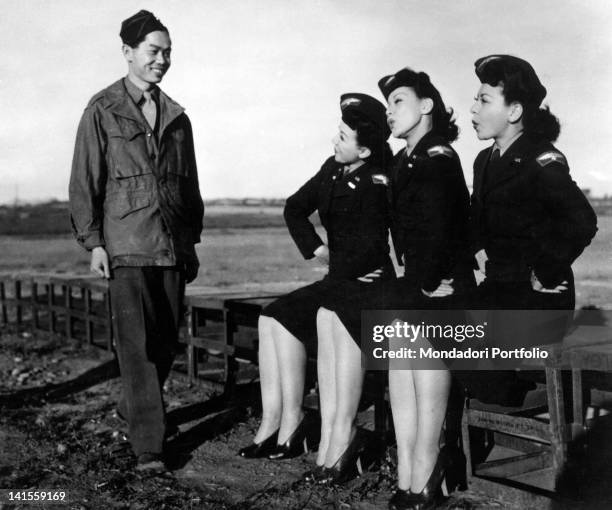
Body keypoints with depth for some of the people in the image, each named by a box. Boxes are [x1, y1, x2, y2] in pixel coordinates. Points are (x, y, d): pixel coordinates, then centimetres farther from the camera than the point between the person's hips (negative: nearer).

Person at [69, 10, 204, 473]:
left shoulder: (176, 117, 14)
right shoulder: (102, 111, 0)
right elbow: (85, 180, -2)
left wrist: (193, 240, 16)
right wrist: (93, 242, -8)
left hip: (173, 244, 5)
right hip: (126, 244, -5)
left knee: (167, 339, 10)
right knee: (136, 343, -8)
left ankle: (134, 407, 34)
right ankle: (149, 445, -4)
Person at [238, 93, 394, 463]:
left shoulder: (375, 185, -14)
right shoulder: (333, 170, 9)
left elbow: (371, 247, -19)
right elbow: (295, 209, 18)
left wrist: (337, 269, -7)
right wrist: (318, 250, 8)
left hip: (365, 283, -8)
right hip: (339, 278, 8)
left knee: (284, 317, -18)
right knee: (269, 319, -8)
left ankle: (292, 420, -8)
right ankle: (271, 420, -9)